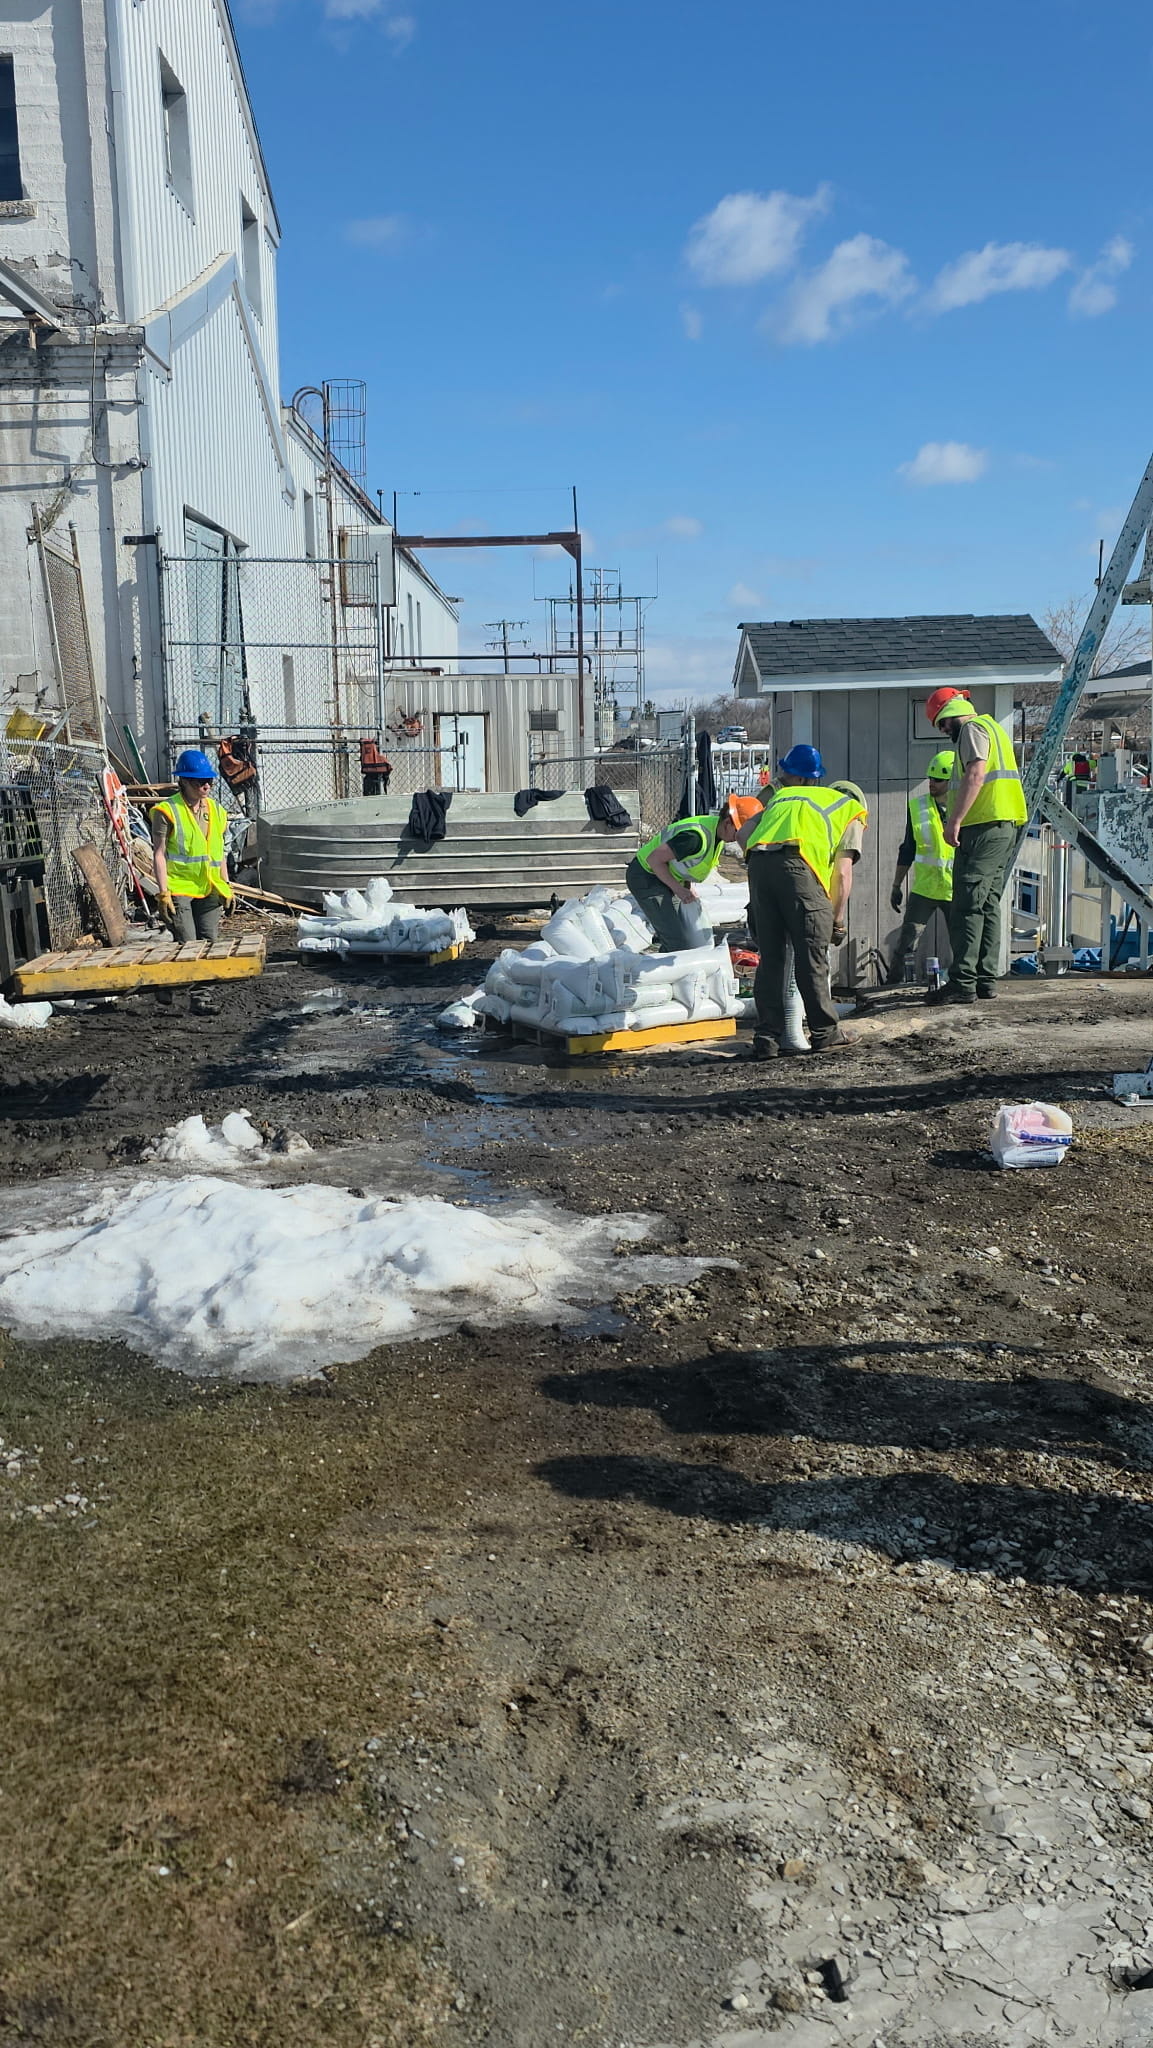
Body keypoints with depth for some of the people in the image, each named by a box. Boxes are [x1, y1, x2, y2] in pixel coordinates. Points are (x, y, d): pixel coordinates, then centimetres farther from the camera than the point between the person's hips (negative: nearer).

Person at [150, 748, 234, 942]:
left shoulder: (216, 810, 13)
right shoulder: (168, 810, -6)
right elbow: (159, 854, -8)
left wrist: (227, 886, 15)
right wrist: (163, 893, -14)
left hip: (210, 890, 6)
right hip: (179, 888, -5)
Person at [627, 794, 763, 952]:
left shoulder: (719, 833, 0)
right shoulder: (697, 836, -32)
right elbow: (654, 858, -29)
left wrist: (688, 886, 3)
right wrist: (678, 889, -25)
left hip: (666, 878, 10)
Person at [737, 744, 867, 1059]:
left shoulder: (781, 797, 36)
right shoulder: (851, 812, 24)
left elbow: (743, 834, 24)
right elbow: (842, 872, 13)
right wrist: (838, 916, 19)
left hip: (758, 864, 4)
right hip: (799, 868, -4)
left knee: (770, 959, 8)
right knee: (812, 958, 5)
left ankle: (767, 1039, 8)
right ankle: (824, 1033, 13)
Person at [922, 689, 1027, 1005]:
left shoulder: (973, 729, -6)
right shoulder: (992, 727, 25)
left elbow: (975, 776, -20)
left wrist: (954, 821, -23)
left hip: (984, 826, -10)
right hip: (1004, 827, 10)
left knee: (967, 906, -11)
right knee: (988, 906, 11)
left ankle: (963, 983, -13)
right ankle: (986, 980, 12)